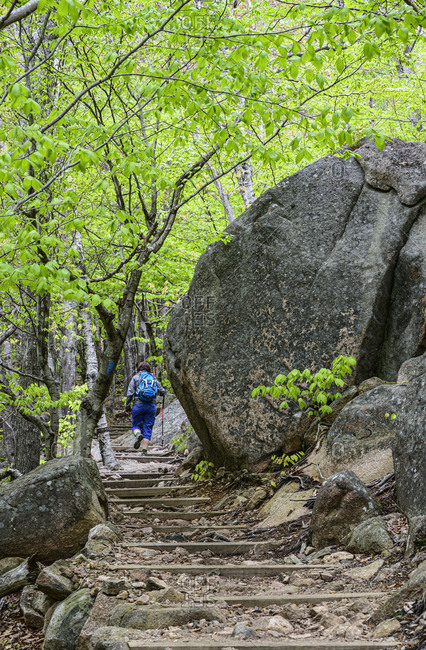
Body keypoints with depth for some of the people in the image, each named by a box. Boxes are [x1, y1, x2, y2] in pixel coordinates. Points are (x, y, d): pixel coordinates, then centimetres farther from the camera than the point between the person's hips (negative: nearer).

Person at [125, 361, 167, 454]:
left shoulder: (135, 377, 6)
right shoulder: (153, 378, 14)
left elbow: (130, 393, -1)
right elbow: (162, 392, 16)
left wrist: (127, 407, 3)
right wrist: (163, 391, 40)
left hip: (138, 404, -2)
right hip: (152, 405, 2)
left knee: (136, 425, 10)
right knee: (148, 428, 5)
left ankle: (138, 435, -23)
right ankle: (144, 449, -2)